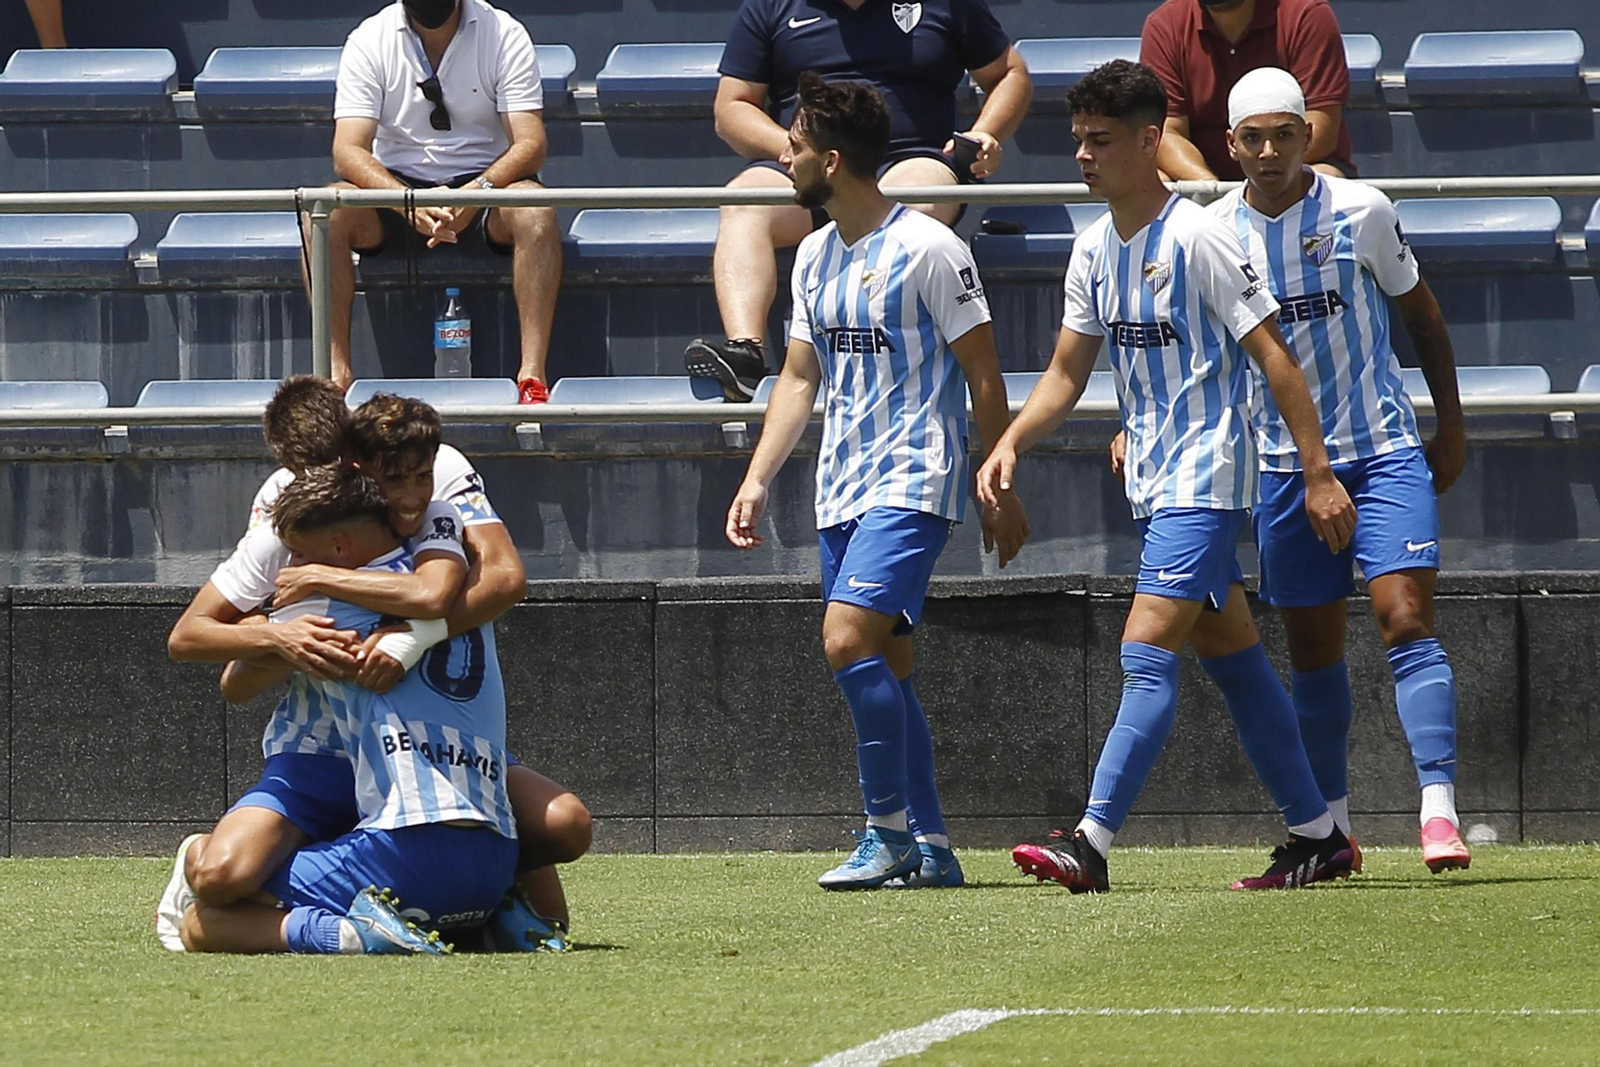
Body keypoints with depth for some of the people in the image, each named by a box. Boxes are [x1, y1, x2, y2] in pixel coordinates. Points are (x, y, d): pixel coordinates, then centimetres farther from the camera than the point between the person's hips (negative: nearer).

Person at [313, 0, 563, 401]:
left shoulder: (504, 34, -6)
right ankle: (335, 372, -28)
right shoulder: (368, 41, -5)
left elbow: (530, 143, -13)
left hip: (484, 184, -1)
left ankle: (532, 373, -37)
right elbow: (348, 151, -14)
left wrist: (479, 192, -34)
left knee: (534, 211, -34)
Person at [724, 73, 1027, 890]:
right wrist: (756, 481, 9)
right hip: (841, 489, 8)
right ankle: (930, 849, 13)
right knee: (886, 667, 7)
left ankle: (890, 830, -12)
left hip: (913, 484, -8)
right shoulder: (814, 255, 12)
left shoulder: (927, 249, -10)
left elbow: (983, 377, -7)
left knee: (848, 639, -21)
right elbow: (800, 378, 18)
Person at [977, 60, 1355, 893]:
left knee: (1147, 654, -15)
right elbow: (1067, 373, 14)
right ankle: (1316, 836, 19)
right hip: (1155, 481, 8)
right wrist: (1011, 442, -4)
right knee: (1231, 657, 12)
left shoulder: (1197, 239, -14)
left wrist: (1319, 473, -14)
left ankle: (1091, 843, -20)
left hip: (1204, 478, -8)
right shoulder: (1094, 250, 8)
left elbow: (1273, 356, -13)